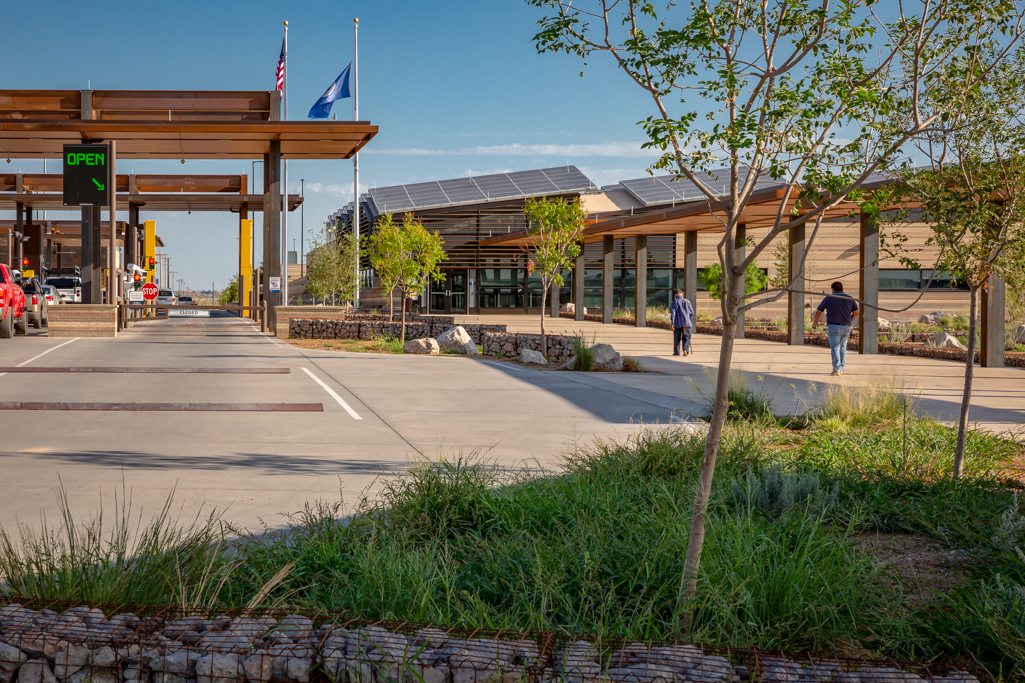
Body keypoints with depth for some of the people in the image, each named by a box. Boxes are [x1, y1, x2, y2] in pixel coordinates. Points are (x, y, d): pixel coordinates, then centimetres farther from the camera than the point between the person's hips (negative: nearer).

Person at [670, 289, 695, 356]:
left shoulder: (674, 302, -2)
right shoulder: (687, 301, 5)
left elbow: (672, 313, -10)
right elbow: (692, 312, 9)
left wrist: (672, 323, -10)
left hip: (677, 323, -1)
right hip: (686, 323, 1)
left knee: (677, 338, 10)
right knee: (686, 337, 1)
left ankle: (676, 352, 16)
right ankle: (685, 350, -19)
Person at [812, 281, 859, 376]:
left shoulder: (829, 298, -1)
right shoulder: (849, 299, 6)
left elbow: (818, 311, 2)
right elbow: (856, 312, 3)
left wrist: (815, 322, 17)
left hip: (833, 326, -3)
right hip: (846, 327, 3)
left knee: (835, 348, -5)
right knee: (842, 347, 19)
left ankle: (836, 370, -16)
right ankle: (841, 369, 21)